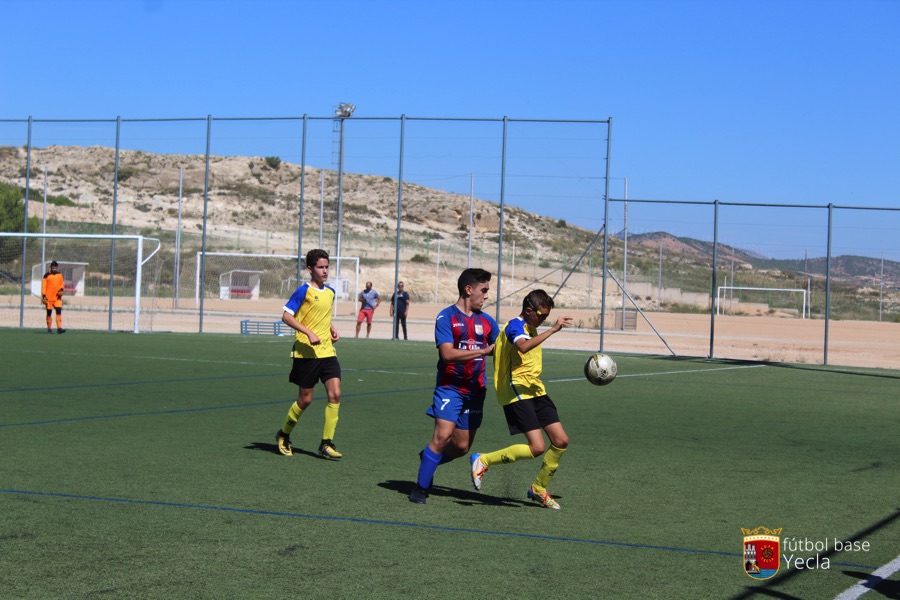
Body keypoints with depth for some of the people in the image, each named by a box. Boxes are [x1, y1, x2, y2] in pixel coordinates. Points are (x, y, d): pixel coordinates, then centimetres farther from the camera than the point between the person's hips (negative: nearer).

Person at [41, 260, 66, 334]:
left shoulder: (60, 275, 8)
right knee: (49, 313, 5)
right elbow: (43, 286, -4)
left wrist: (62, 289, -3)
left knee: (59, 312, -9)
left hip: (57, 297, 2)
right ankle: (49, 329, 13)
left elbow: (62, 283, 18)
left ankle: (59, 328, -14)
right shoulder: (47, 275, -3)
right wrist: (43, 296, -10)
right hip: (49, 297, -2)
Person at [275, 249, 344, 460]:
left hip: (327, 352, 6)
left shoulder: (330, 292, 13)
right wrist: (308, 332, -21)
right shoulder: (304, 291, -9)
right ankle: (283, 435, 26)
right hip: (306, 353, -6)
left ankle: (326, 443, -1)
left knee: (335, 394, -8)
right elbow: (286, 316, -12)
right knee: (305, 399, 2)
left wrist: (332, 329, 11)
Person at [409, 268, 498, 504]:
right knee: (442, 435, -17)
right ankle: (420, 488, -4)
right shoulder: (446, 317, -6)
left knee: (461, 446, 4)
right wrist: (483, 351, -22)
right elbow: (448, 353, -18)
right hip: (450, 387, -5)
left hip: (475, 390, 5)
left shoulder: (487, 321, 11)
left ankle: (428, 459, 33)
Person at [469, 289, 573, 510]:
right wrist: (552, 329, -38)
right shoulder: (515, 326, -15)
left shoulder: (529, 327, 16)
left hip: (535, 390, 9)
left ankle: (539, 489, 19)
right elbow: (523, 346, -38)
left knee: (561, 441, 3)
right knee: (537, 448, -16)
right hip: (516, 392, -9)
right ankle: (483, 461, 0)